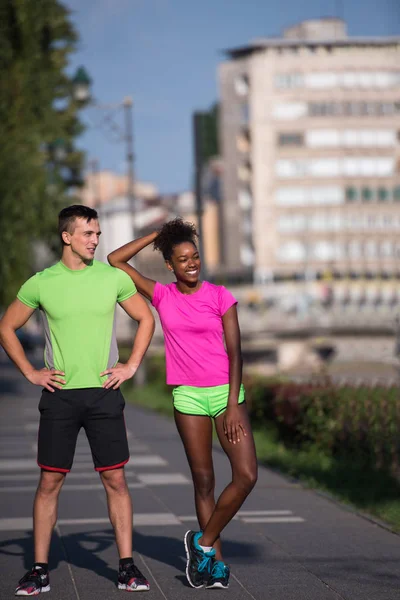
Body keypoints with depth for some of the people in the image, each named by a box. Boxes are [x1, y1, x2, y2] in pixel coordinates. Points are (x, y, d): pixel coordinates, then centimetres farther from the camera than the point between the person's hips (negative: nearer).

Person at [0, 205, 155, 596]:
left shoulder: (113, 277, 2)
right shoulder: (41, 283, 1)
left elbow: (146, 319, 13)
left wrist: (130, 367, 4)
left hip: (104, 392, 0)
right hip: (60, 395, 0)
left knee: (115, 479, 0)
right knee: (50, 481, 1)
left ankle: (127, 567, 6)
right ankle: (40, 570, 7)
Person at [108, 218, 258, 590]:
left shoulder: (220, 297, -2)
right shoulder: (162, 296, 4)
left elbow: (234, 352, -4)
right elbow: (116, 260, 3)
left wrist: (233, 405, -10)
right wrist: (157, 235, 4)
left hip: (225, 390, -1)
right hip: (187, 395, 1)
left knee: (247, 475, -12)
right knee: (203, 480, 3)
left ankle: (203, 542, 4)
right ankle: (216, 561, 11)